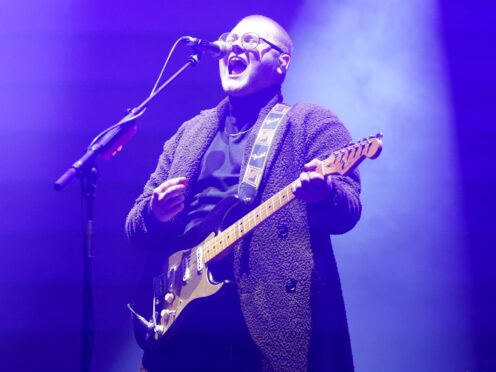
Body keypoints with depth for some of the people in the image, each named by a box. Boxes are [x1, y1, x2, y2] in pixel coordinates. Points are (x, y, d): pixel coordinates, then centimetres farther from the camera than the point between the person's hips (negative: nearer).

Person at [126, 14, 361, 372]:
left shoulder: (313, 122, 5)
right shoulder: (190, 131, 18)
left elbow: (349, 208, -8)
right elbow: (136, 225, 16)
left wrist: (323, 193, -31)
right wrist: (155, 214, -8)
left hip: (272, 313, -4)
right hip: (187, 306, 4)